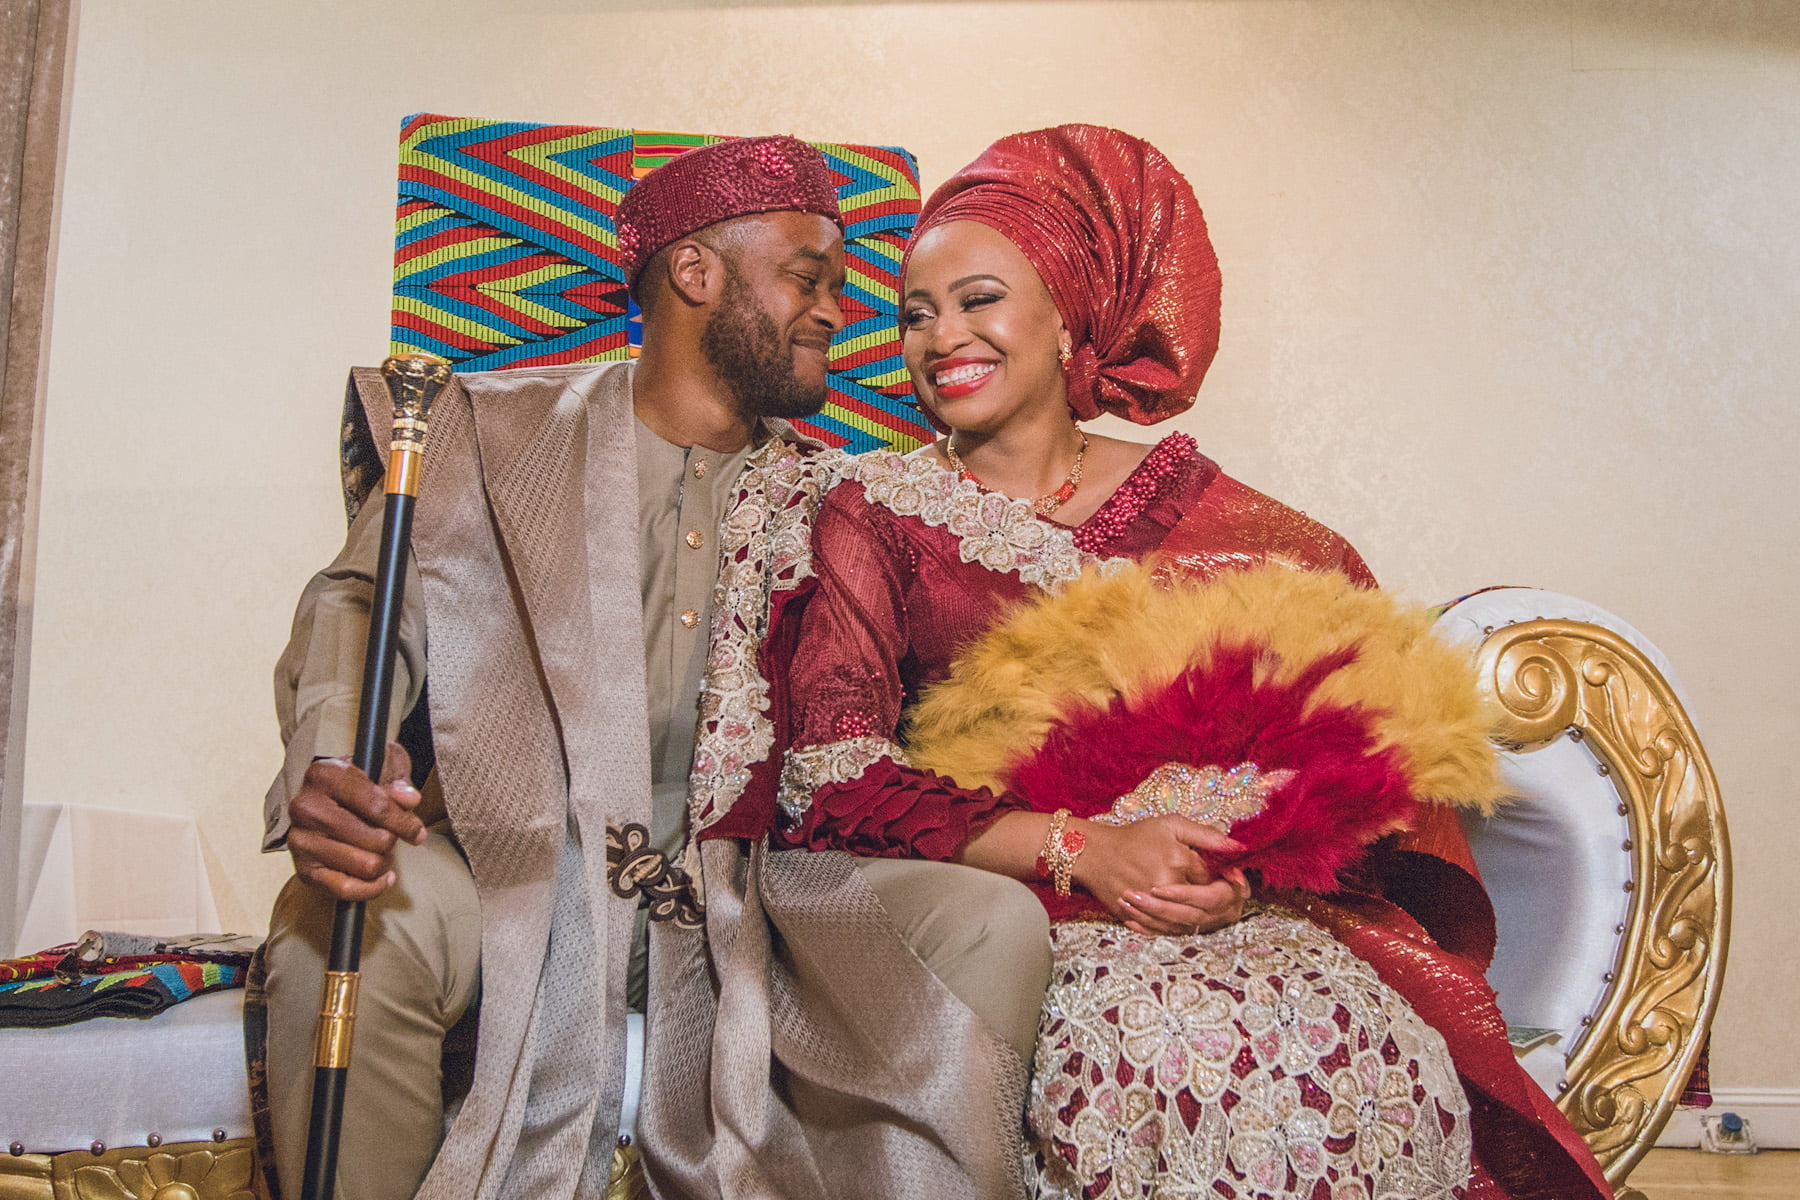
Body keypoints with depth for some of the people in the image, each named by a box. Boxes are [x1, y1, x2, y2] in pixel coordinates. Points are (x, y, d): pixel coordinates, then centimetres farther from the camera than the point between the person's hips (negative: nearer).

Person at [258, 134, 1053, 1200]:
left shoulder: (824, 500, 15)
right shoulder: (497, 430, 8)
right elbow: (362, 603, -2)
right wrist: (325, 772, -25)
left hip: (736, 885, 2)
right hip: (512, 872, -2)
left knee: (994, 924, -22)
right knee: (356, 919, -33)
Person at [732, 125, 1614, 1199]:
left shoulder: (1190, 502, 10)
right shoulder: (875, 515, 5)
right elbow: (831, 770, -5)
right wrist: (1077, 849, -16)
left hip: (1237, 906, 2)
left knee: (1369, 1053, -27)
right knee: (1153, 1051, -33)